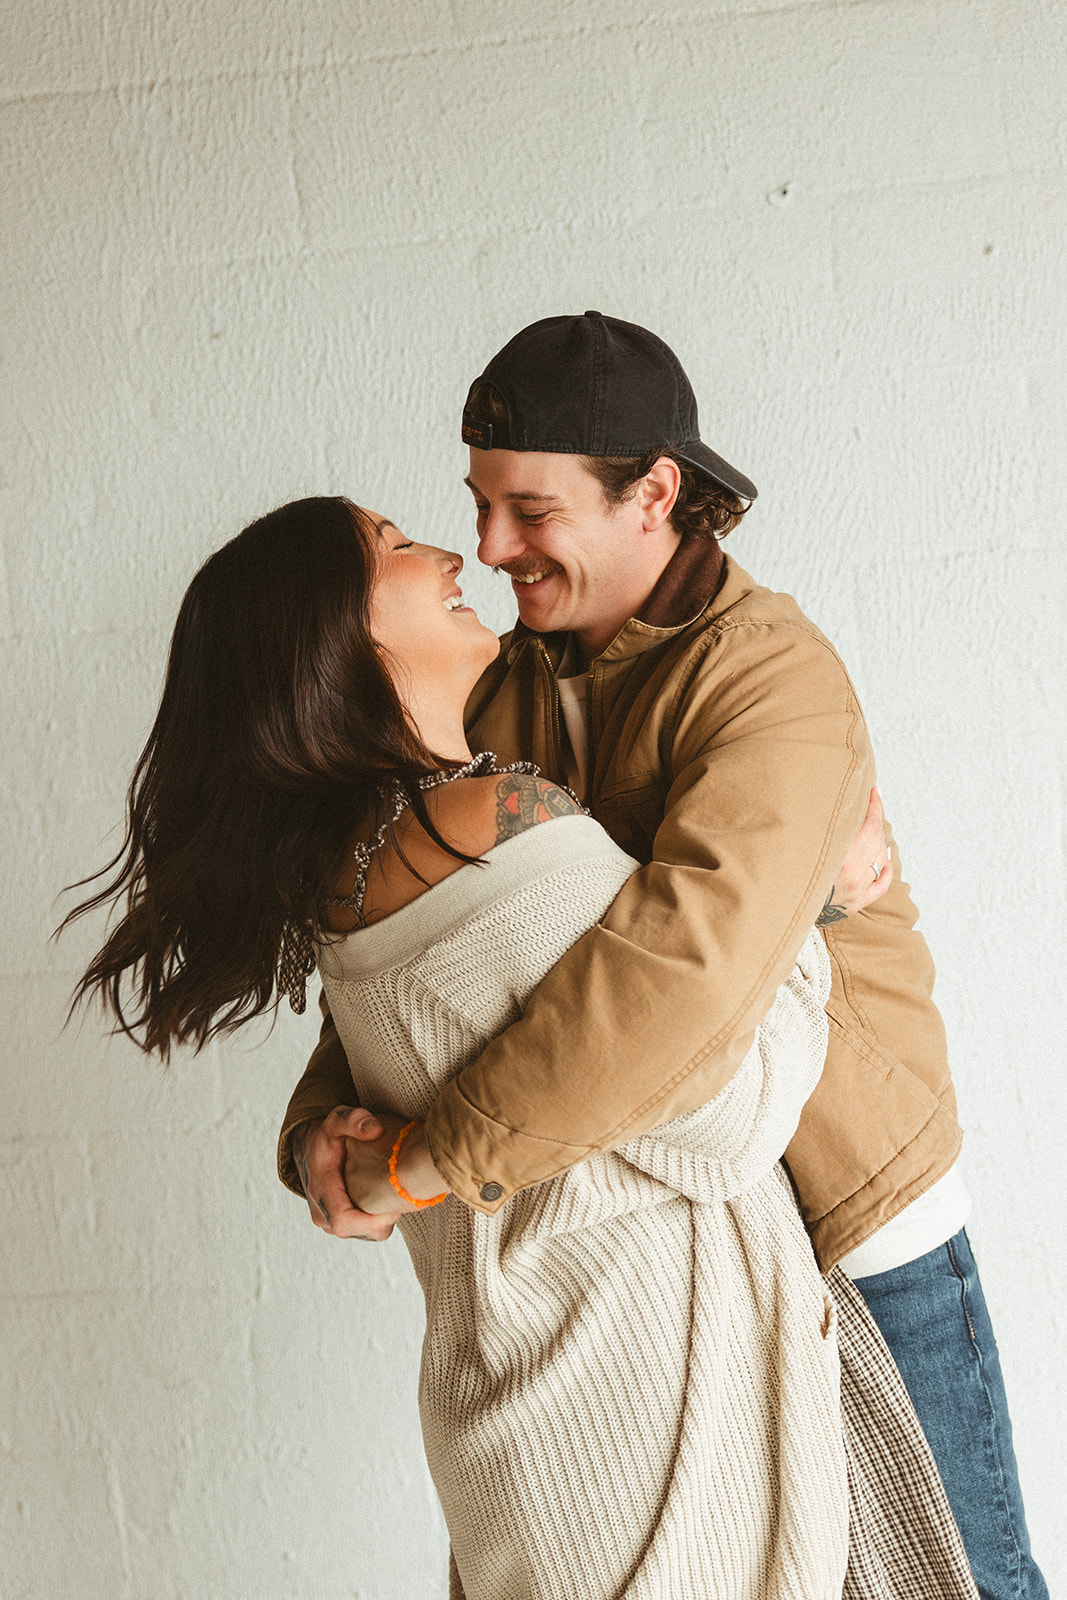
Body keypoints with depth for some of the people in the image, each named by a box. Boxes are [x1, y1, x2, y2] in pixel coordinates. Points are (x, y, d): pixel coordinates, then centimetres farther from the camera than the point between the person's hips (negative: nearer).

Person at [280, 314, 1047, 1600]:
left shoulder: (770, 676, -22)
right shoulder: (504, 695, 2)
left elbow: (688, 969, -38)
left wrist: (429, 1160, -34)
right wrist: (322, 1125, -15)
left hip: (850, 1211, -6)